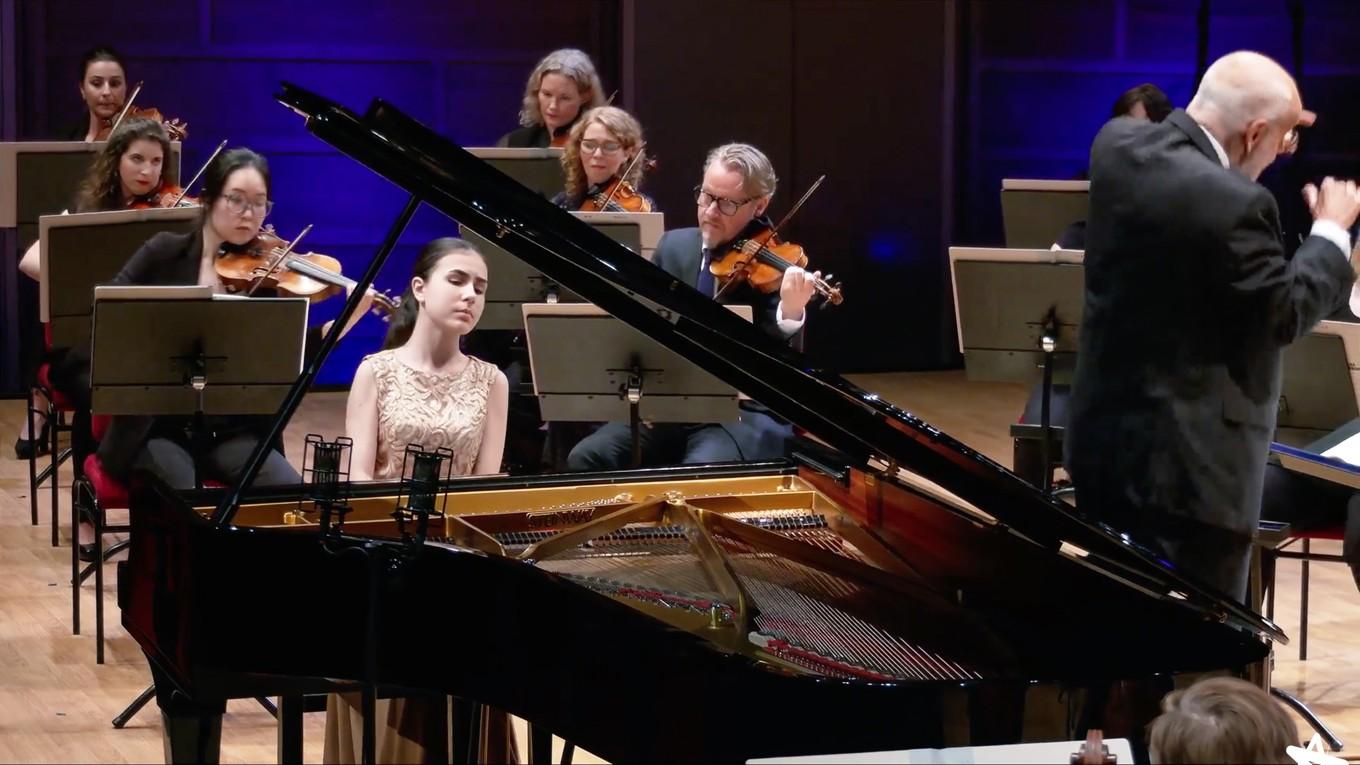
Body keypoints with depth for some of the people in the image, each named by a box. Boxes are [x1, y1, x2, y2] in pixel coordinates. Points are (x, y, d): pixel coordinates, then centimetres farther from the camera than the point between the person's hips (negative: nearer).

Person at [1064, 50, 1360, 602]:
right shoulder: (1233, 204, -26)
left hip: (1104, 439, 9)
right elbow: (1288, 313, -12)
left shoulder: (1118, 145, -2)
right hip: (1187, 463, -9)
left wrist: (1278, 126, 23)